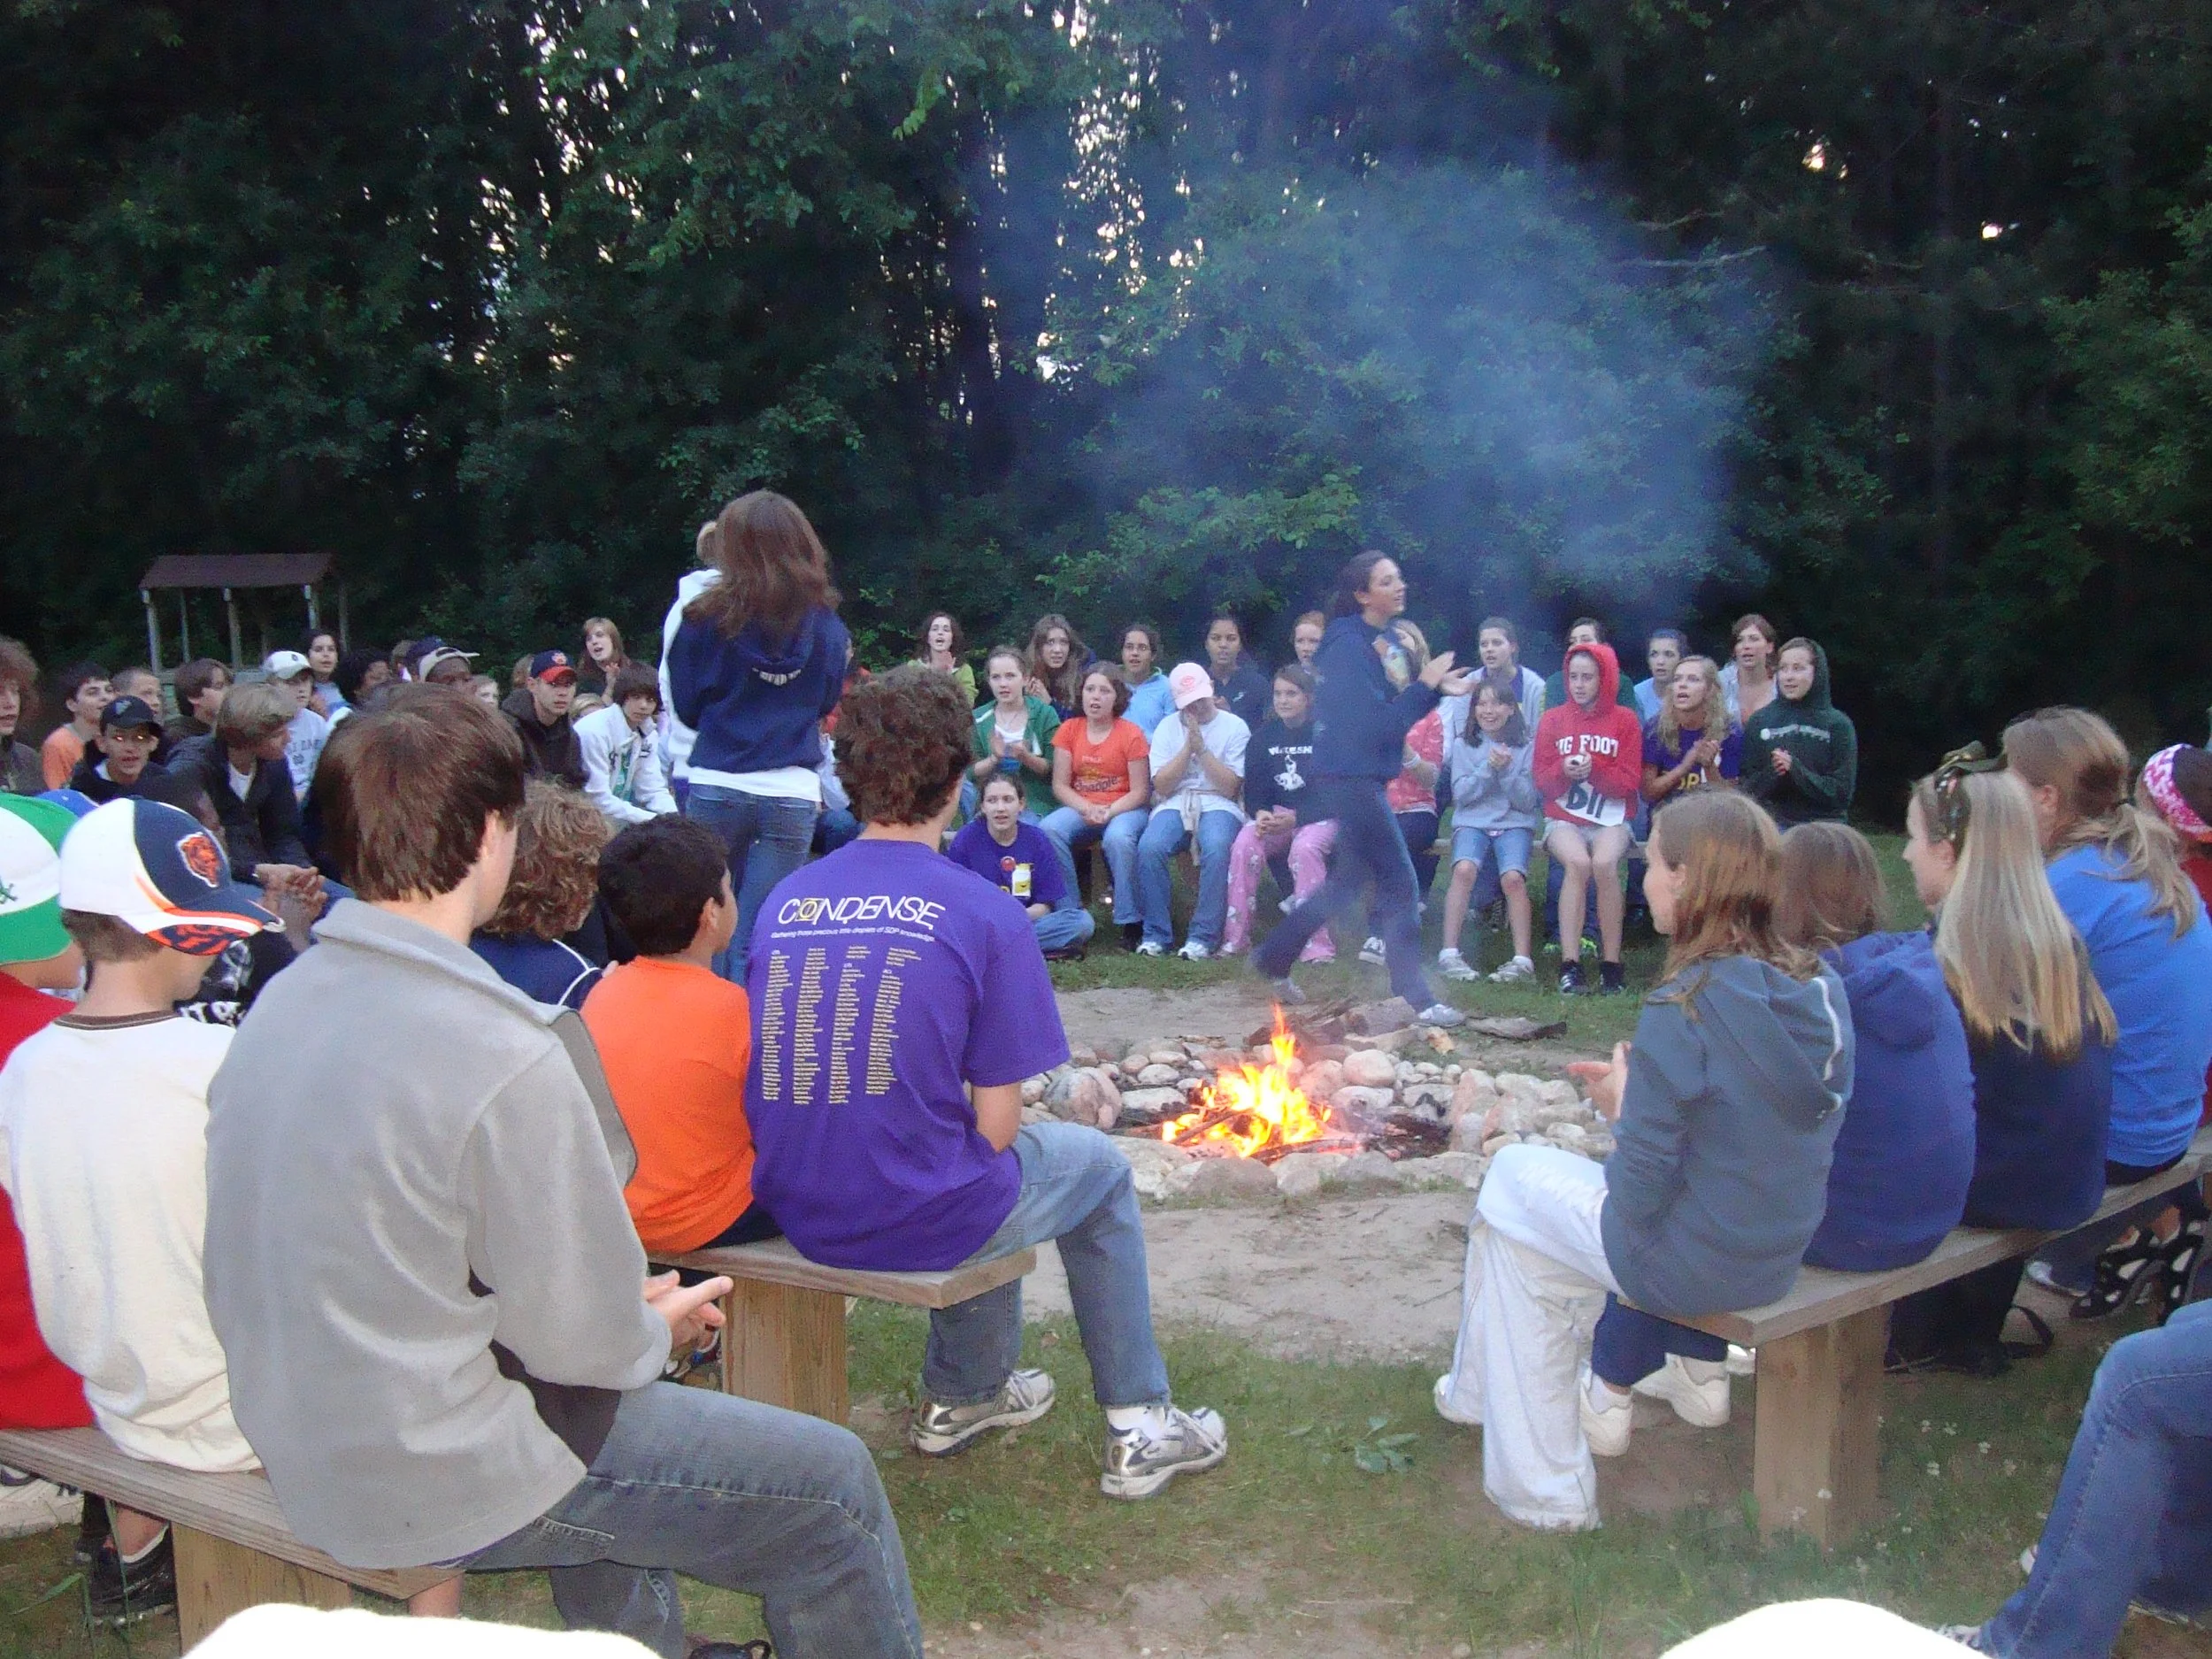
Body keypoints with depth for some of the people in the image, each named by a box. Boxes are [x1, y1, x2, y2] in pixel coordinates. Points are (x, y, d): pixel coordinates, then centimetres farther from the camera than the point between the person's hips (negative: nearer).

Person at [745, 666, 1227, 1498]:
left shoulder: (783, 899, 2)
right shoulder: (984, 913, -12)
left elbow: (790, 1077, 12)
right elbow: (996, 1128, -10)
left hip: (795, 1213, 6)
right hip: (920, 1218, -5)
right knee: (1099, 1166, 24)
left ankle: (964, 1395, 45)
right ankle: (1139, 1427, 29)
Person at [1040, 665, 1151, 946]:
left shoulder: (1131, 734, -3)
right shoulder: (1069, 730, 5)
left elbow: (1140, 792, -4)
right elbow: (1060, 785, 3)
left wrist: (1109, 812, -20)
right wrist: (1088, 810, -15)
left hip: (1123, 809, -3)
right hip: (1079, 808, 3)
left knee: (1118, 837, -37)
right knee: (1048, 829, -29)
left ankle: (1131, 922, -24)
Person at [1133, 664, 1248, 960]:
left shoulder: (1235, 727, 5)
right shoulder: (1168, 727, 13)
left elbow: (1230, 787, -4)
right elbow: (1161, 785, 2)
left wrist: (1201, 747, -10)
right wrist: (1188, 747, -6)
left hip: (1218, 804, -2)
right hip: (1175, 803, 2)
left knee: (1217, 849, -37)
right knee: (1149, 847, -31)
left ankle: (1203, 936, -28)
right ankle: (1156, 933, -20)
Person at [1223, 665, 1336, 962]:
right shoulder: (1263, 737, 8)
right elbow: (1253, 790, 6)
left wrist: (1294, 819, -21)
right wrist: (1261, 814, -17)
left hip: (1318, 816, -3)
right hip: (1273, 815, 3)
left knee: (1305, 848, -35)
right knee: (1244, 846, -27)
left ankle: (1315, 945, -30)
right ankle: (1235, 939, -21)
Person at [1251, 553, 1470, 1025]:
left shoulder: (1391, 639, 10)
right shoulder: (1349, 647, -18)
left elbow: (1400, 709, 13)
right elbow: (1380, 725, -22)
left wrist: (1437, 689, -1)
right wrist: (1425, 684, -17)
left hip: (1368, 779, 10)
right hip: (1349, 777, -10)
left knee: (1347, 882, 18)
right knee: (1399, 885, -6)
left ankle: (1273, 959, 30)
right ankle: (1418, 998, 1)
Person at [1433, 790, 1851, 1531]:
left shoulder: (1685, 1006, -24)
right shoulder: (1818, 984, -4)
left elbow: (1639, 1198, -22)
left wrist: (1622, 1107, -5)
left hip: (1690, 1265, -7)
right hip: (1781, 1255, 7)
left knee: (1511, 1181, 14)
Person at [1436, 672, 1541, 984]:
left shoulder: (1527, 746, 6)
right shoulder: (1463, 743, 10)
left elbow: (1528, 801, 0)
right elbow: (1461, 793, 0)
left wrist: (1507, 770, -14)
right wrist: (1488, 768, -14)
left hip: (1516, 823, -1)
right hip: (1472, 821, 1)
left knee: (1513, 877, -30)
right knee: (1464, 869, -31)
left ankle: (1522, 959, -23)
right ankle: (1449, 954, -26)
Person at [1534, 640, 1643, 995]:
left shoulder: (1625, 721, 4)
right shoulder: (1552, 720, 7)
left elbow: (1630, 782, -1)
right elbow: (1541, 782, 4)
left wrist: (1594, 770, -18)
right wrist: (1563, 770, -17)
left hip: (1611, 819, 0)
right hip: (1563, 818, 0)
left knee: (1604, 863, -32)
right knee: (1578, 862, -32)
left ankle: (1611, 963, -23)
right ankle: (1570, 963, -32)